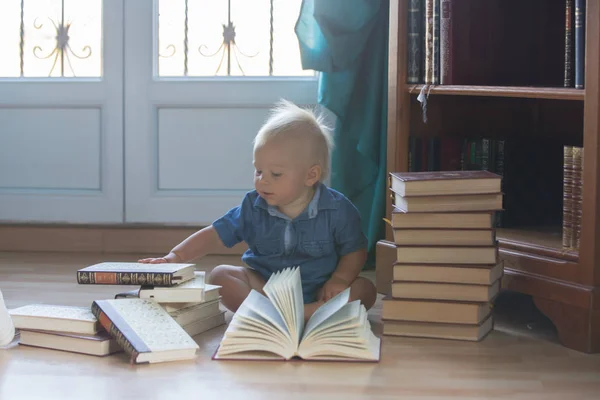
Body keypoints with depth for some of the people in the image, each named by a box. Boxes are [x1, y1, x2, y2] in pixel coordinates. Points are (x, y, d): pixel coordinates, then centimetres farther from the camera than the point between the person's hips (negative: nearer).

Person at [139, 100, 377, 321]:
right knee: (220, 275, -20)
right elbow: (216, 235, -3)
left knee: (365, 290, -27)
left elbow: (355, 250, -1)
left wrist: (339, 279, -21)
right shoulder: (253, 207, -3)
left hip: (318, 290, -2)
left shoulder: (337, 209, -9)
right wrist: (176, 256, -17)